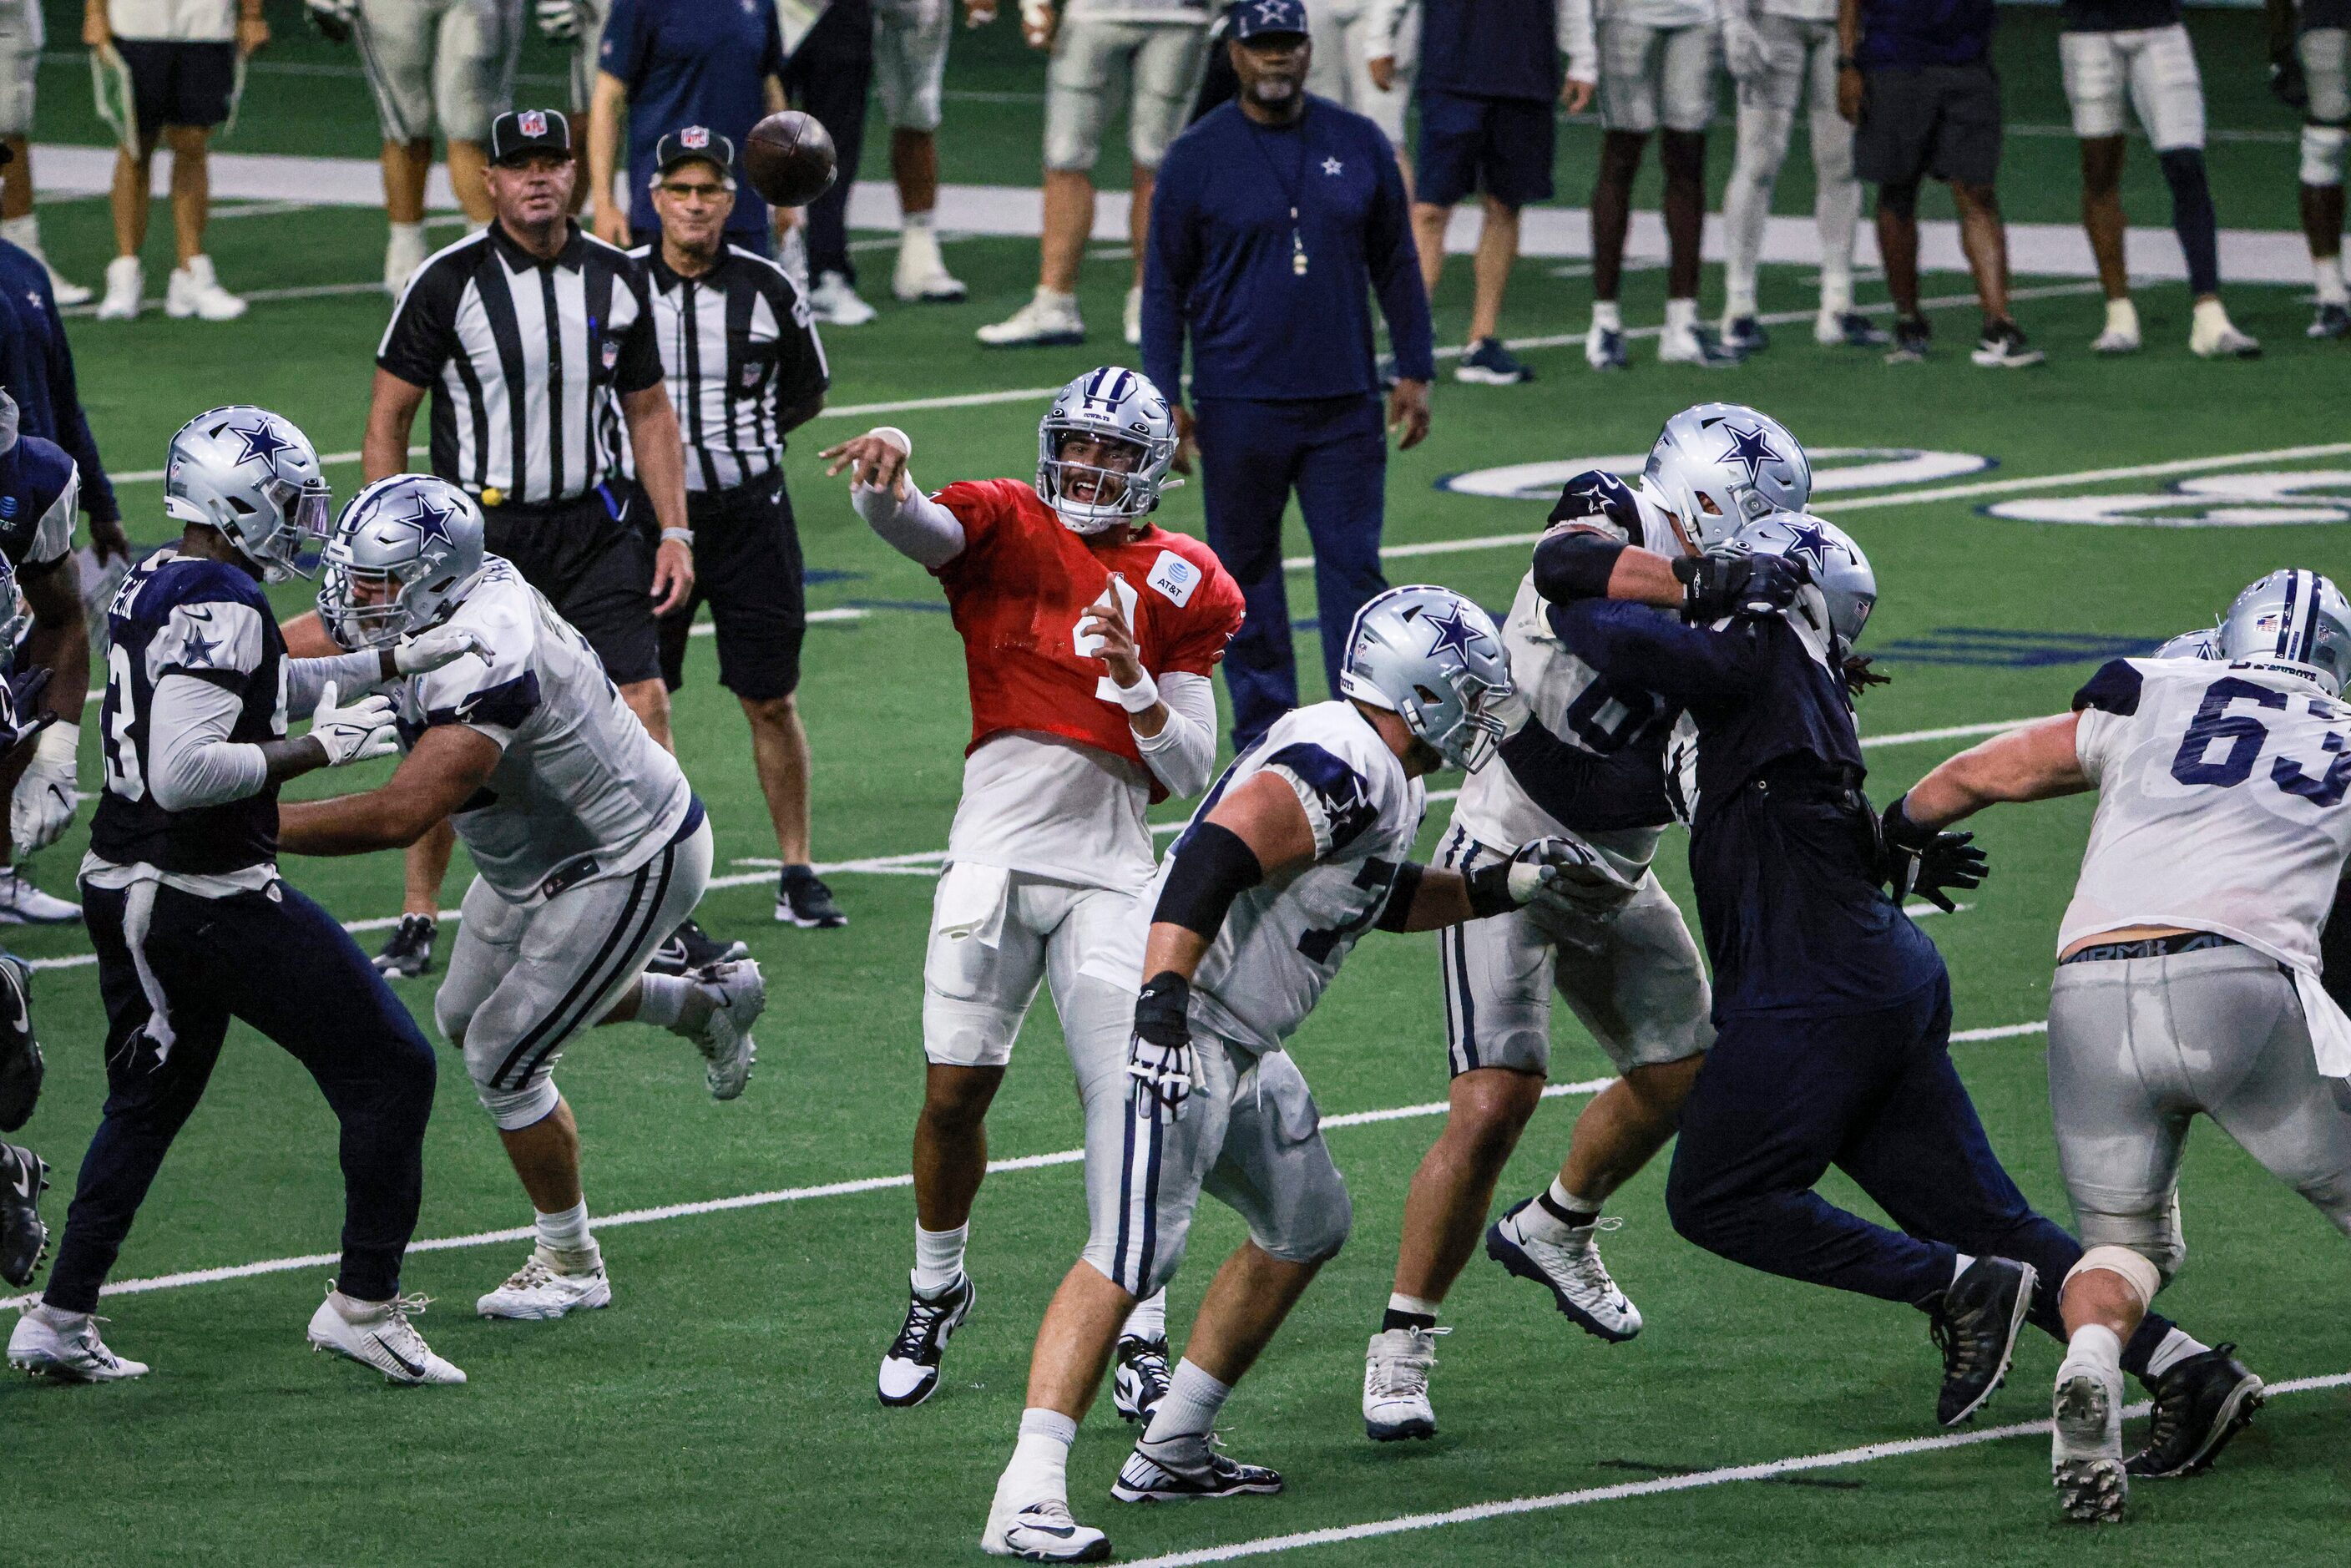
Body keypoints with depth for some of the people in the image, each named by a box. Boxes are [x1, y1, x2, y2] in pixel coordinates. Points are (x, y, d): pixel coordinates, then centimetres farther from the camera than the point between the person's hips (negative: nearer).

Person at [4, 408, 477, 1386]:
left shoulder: (152, 585, 9)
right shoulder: (221, 610, -21)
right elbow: (183, 773, -29)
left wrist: (397, 662, 27)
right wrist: (320, 749, -21)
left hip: (125, 891, 9)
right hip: (209, 896, -9)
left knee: (147, 1103, 23)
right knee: (389, 1072, 2)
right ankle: (363, 1304, 5)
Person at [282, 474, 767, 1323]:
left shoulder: (483, 667, -39)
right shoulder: (444, 606, -12)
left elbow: (399, 815, -48)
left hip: (627, 868, -10)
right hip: (545, 856, 10)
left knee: (503, 1061, -3)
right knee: (465, 1016, 23)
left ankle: (569, 1263, 20)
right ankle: (704, 1004, 39)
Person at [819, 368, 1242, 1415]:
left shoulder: (1183, 587, 9)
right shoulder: (1005, 529, 5)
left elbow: (1191, 770, 5)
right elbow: (902, 521, -18)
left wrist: (1134, 681, -12)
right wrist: (885, 469, -41)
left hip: (1110, 874, 1)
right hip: (996, 851, 0)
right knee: (956, 1087, -1)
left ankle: (1143, 1338, 6)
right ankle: (935, 1290, 23)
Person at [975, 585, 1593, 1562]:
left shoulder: (1387, 784, 14)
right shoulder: (1339, 771, -20)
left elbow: (1379, 897, 33)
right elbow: (1209, 866, -31)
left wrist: (1498, 889, 25)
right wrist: (1160, 1012, -38)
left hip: (1242, 1052, 11)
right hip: (1177, 1034, -11)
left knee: (1307, 1228, 22)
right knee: (1130, 1256, -19)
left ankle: (1170, 1453, 27)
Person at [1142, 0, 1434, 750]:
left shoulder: (1360, 145, 6)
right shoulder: (1197, 157, -1)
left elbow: (1395, 265, 12)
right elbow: (1165, 285, 3)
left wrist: (1415, 372, 8)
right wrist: (1165, 398, -3)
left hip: (1344, 402, 1)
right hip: (1239, 405, -1)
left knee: (1354, 562, -2)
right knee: (1246, 570, 5)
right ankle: (1262, 731, 14)